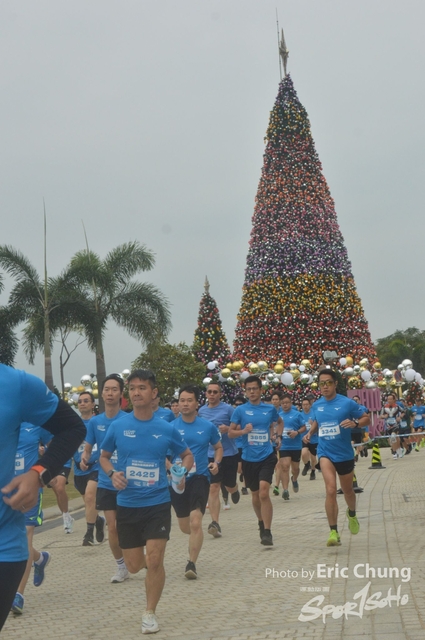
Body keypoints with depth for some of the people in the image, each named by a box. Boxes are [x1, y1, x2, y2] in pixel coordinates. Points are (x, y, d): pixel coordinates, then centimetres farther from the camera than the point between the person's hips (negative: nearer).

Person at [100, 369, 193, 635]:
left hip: (158, 503, -1)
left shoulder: (167, 429, -5)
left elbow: (187, 455, 11)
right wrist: (112, 473, -10)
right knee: (134, 565, 8)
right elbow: (104, 456, 10)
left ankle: (150, 613, 12)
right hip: (127, 504, 1)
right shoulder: (118, 426, -5)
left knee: (154, 561, -9)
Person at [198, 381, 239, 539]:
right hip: (210, 455, 2)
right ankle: (215, 523, -10)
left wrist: (228, 428, -22)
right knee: (213, 488, -8)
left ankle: (234, 490, 50)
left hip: (229, 453, -2)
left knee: (229, 486, 12)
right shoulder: (201, 411, 6)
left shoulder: (228, 409, -6)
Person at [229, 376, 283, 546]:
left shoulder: (270, 409, 3)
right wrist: (243, 431, -18)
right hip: (249, 458, 1)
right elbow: (230, 432, 1)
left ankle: (267, 532, -12)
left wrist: (278, 436, 7)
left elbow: (280, 422, 24)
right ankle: (261, 522, 39)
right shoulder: (240, 410, -1)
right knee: (255, 495, 13)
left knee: (264, 492, -17)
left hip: (266, 456, -1)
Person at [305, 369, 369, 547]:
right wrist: (310, 432, 3)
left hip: (344, 453, 0)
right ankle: (333, 532, -16)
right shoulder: (316, 405, 2)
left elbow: (367, 418, -5)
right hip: (325, 452, 1)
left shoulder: (347, 403, -9)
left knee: (347, 490, 19)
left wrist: (354, 423, -24)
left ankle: (352, 514, 53)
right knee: (330, 490, -20)